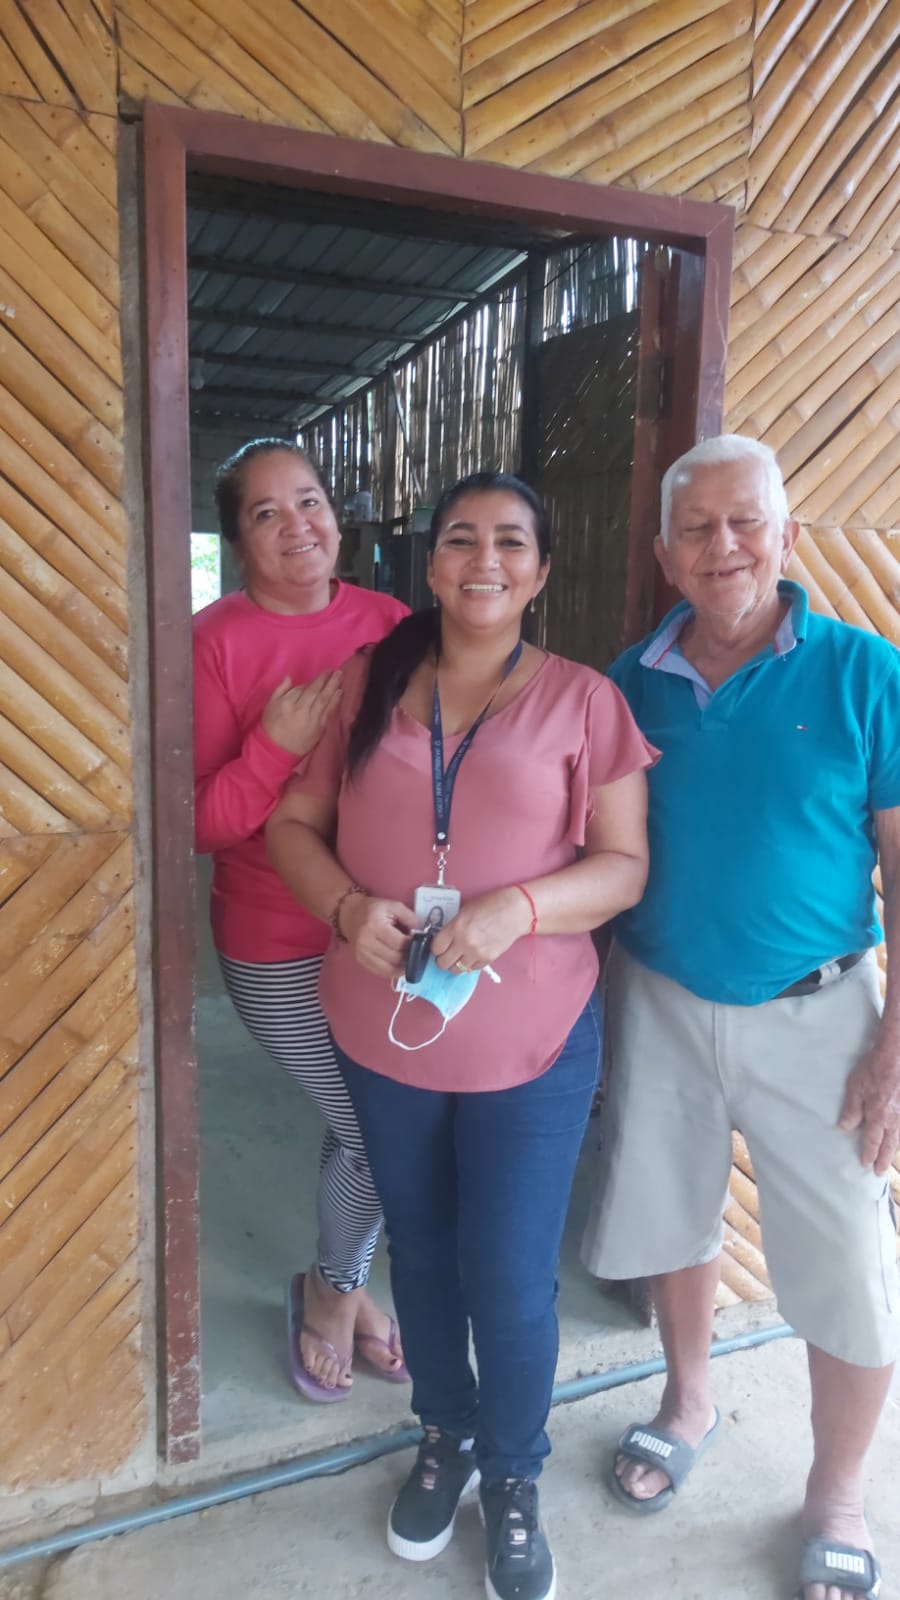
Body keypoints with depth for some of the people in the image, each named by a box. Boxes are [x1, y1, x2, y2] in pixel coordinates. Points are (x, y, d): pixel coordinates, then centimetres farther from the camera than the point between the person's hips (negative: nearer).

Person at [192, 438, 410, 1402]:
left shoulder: (391, 623, 0)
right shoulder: (214, 640, -12)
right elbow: (204, 823, -12)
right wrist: (277, 745, -26)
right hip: (282, 951, -4)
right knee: (379, 1132, 5)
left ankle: (341, 1286, 45)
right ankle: (333, 1288, 39)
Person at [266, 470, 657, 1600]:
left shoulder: (583, 700, -4)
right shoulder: (365, 683, 1)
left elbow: (625, 864, -5)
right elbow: (292, 824, 3)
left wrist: (520, 906, -23)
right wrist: (347, 905, -17)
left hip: (530, 1044, -2)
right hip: (382, 1033, 3)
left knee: (512, 1281, 8)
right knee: (420, 1251, 22)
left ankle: (513, 1480, 38)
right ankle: (446, 1435, 49)